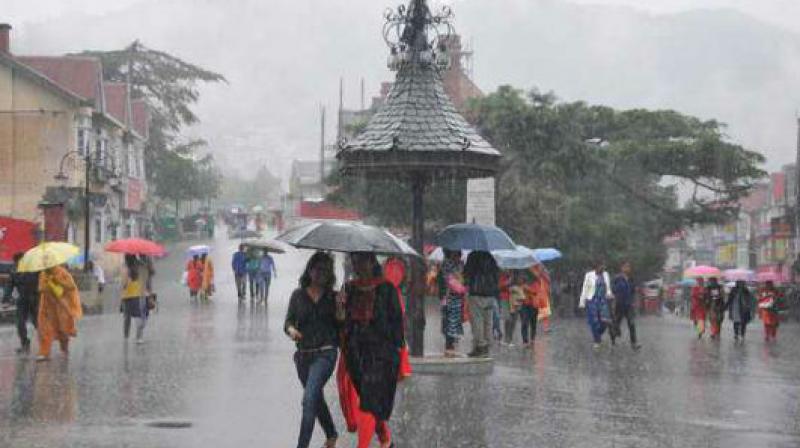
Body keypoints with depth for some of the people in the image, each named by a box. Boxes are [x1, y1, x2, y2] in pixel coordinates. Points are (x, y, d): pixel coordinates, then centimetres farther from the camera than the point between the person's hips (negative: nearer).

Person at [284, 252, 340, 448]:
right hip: (303, 354, 4)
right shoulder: (298, 295, 6)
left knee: (309, 399, -19)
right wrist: (291, 329, -19)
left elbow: (340, 325, 6)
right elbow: (289, 321, 0)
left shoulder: (333, 297, 3)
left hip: (325, 353, -3)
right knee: (317, 399, 19)